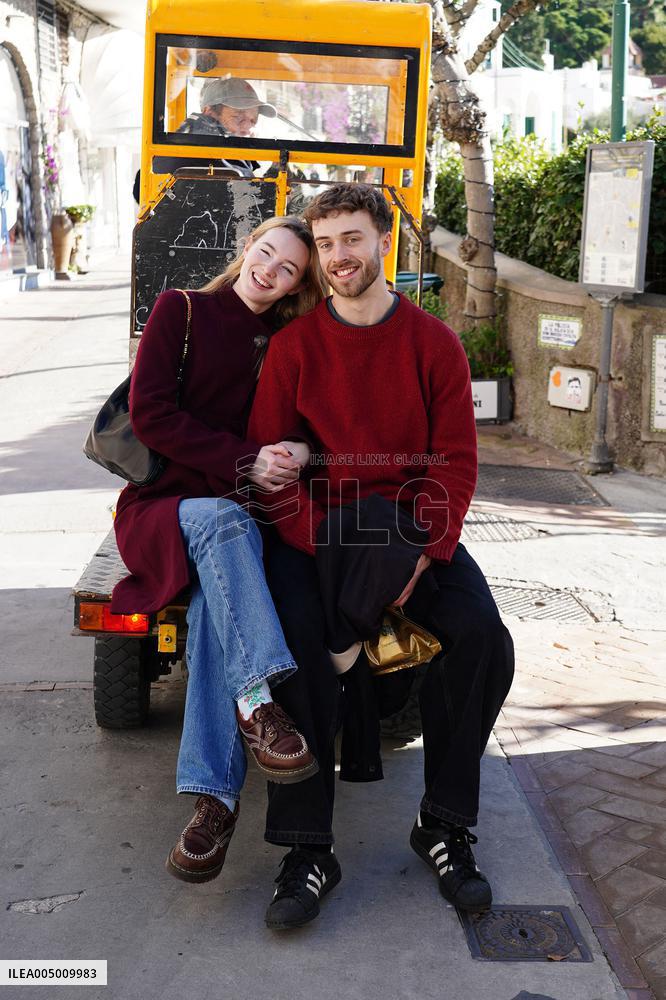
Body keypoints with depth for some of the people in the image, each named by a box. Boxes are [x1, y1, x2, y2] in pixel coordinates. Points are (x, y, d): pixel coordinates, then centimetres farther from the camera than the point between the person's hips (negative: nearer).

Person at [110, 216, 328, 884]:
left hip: (239, 508, 2)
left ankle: (213, 798, -43)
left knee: (217, 596, -32)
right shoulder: (181, 311, 5)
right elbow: (150, 414, -7)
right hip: (161, 504, -2)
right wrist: (246, 462, -15)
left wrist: (297, 450, -18)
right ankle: (255, 699, -50)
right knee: (220, 519, -38)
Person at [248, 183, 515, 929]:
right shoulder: (293, 345, 1)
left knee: (482, 637, -23)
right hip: (314, 529, -1)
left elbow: (455, 462, -1)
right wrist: (327, 550, -17)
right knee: (294, 640, -29)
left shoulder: (434, 344, 3)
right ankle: (308, 849, -17)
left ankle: (444, 825, -2)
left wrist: (422, 555, -17)